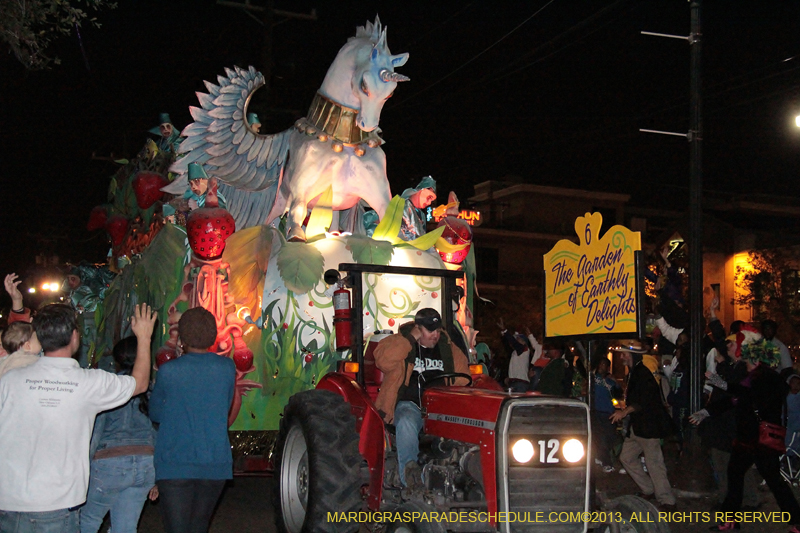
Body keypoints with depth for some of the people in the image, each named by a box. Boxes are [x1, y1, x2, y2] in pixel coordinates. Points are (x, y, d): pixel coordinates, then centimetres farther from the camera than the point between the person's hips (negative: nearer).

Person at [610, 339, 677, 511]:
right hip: (636, 426, 11)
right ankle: (647, 490, 22)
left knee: (653, 463, -8)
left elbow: (644, 401, -24)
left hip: (649, 426, -10)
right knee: (626, 457, 12)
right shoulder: (633, 373, 15)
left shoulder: (643, 373, -16)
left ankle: (667, 501, -1)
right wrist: (624, 412, 14)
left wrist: (625, 411, -25)